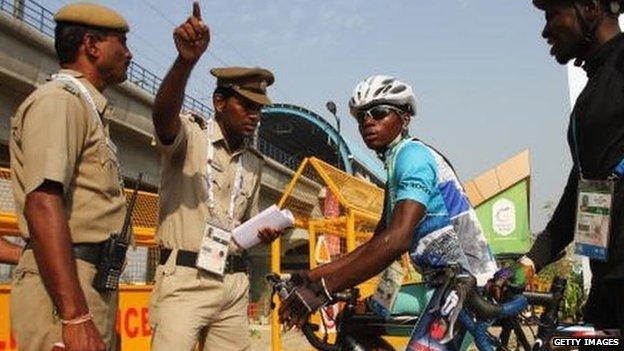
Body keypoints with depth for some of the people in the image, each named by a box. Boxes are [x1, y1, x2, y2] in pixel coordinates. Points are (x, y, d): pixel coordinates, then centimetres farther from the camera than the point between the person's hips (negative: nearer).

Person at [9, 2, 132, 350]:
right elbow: (42, 205, -21)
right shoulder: (59, 101, -8)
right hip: (64, 287, -9)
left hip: (94, 282, 9)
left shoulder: (89, 108, 21)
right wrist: (74, 317, -28)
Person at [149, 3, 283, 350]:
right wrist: (186, 60, -47)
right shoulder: (191, 135, -5)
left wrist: (264, 231, 1)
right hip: (185, 279, -6)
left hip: (234, 284, 6)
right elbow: (163, 114, -29)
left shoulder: (254, 162, 15)